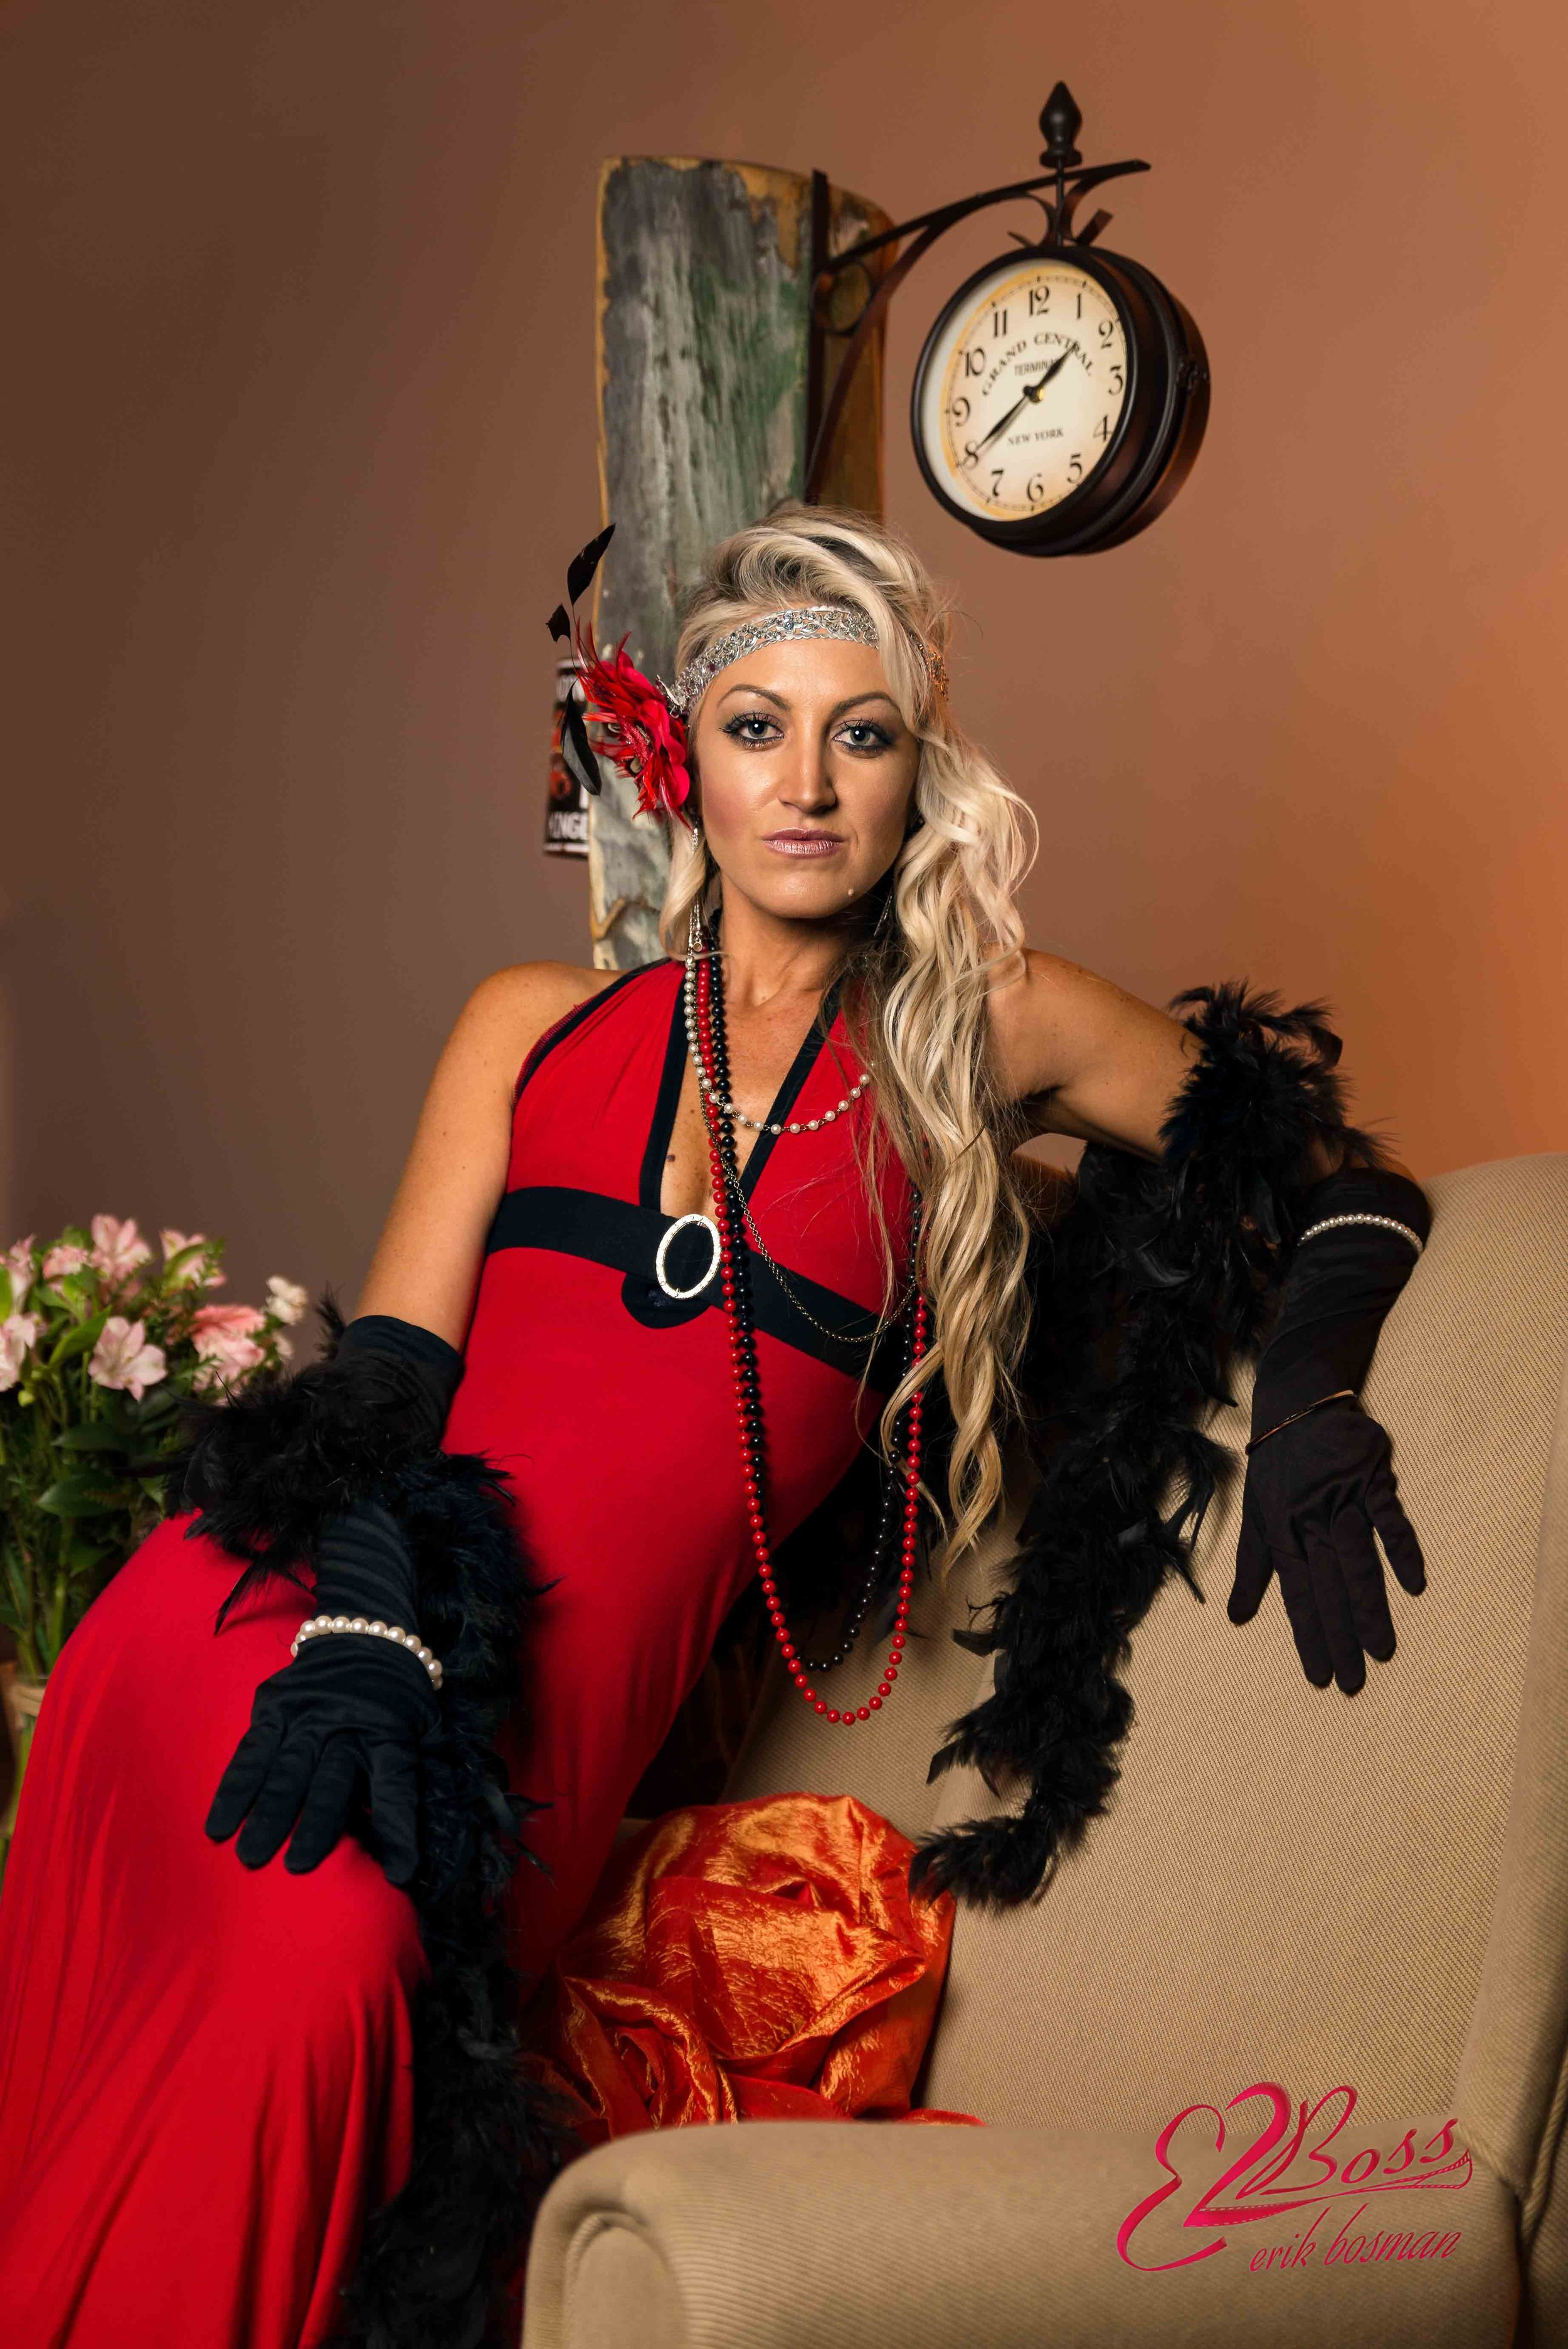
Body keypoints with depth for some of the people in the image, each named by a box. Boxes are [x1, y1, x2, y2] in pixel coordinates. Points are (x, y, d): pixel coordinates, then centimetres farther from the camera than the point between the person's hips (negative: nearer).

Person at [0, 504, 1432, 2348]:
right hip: (291, 1591, 2)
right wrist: (365, 1628, -12)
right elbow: (390, 1358, 7)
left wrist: (1309, 1393, 1)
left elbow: (1345, 1169, 22)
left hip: (554, 1680, -1)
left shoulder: (987, 1035, 16)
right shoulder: (537, 1022, 19)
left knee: (321, 1971, -30)